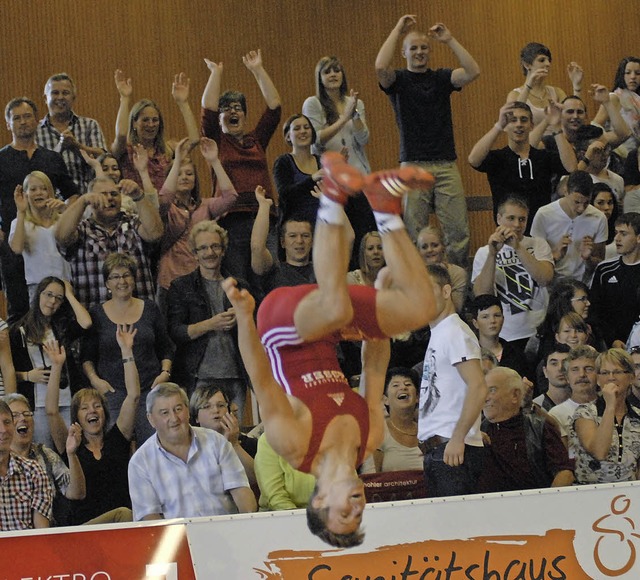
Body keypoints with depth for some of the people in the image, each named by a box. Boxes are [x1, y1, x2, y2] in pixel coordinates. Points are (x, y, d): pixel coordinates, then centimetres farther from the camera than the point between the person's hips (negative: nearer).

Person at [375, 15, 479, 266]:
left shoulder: (441, 78, 11)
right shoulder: (398, 80, 5)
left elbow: (473, 72, -6)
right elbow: (380, 67, -17)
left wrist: (450, 40, -9)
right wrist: (398, 30, -12)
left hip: (446, 164, 2)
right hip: (413, 165, -2)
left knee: (459, 230, -3)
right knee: (414, 233, -3)